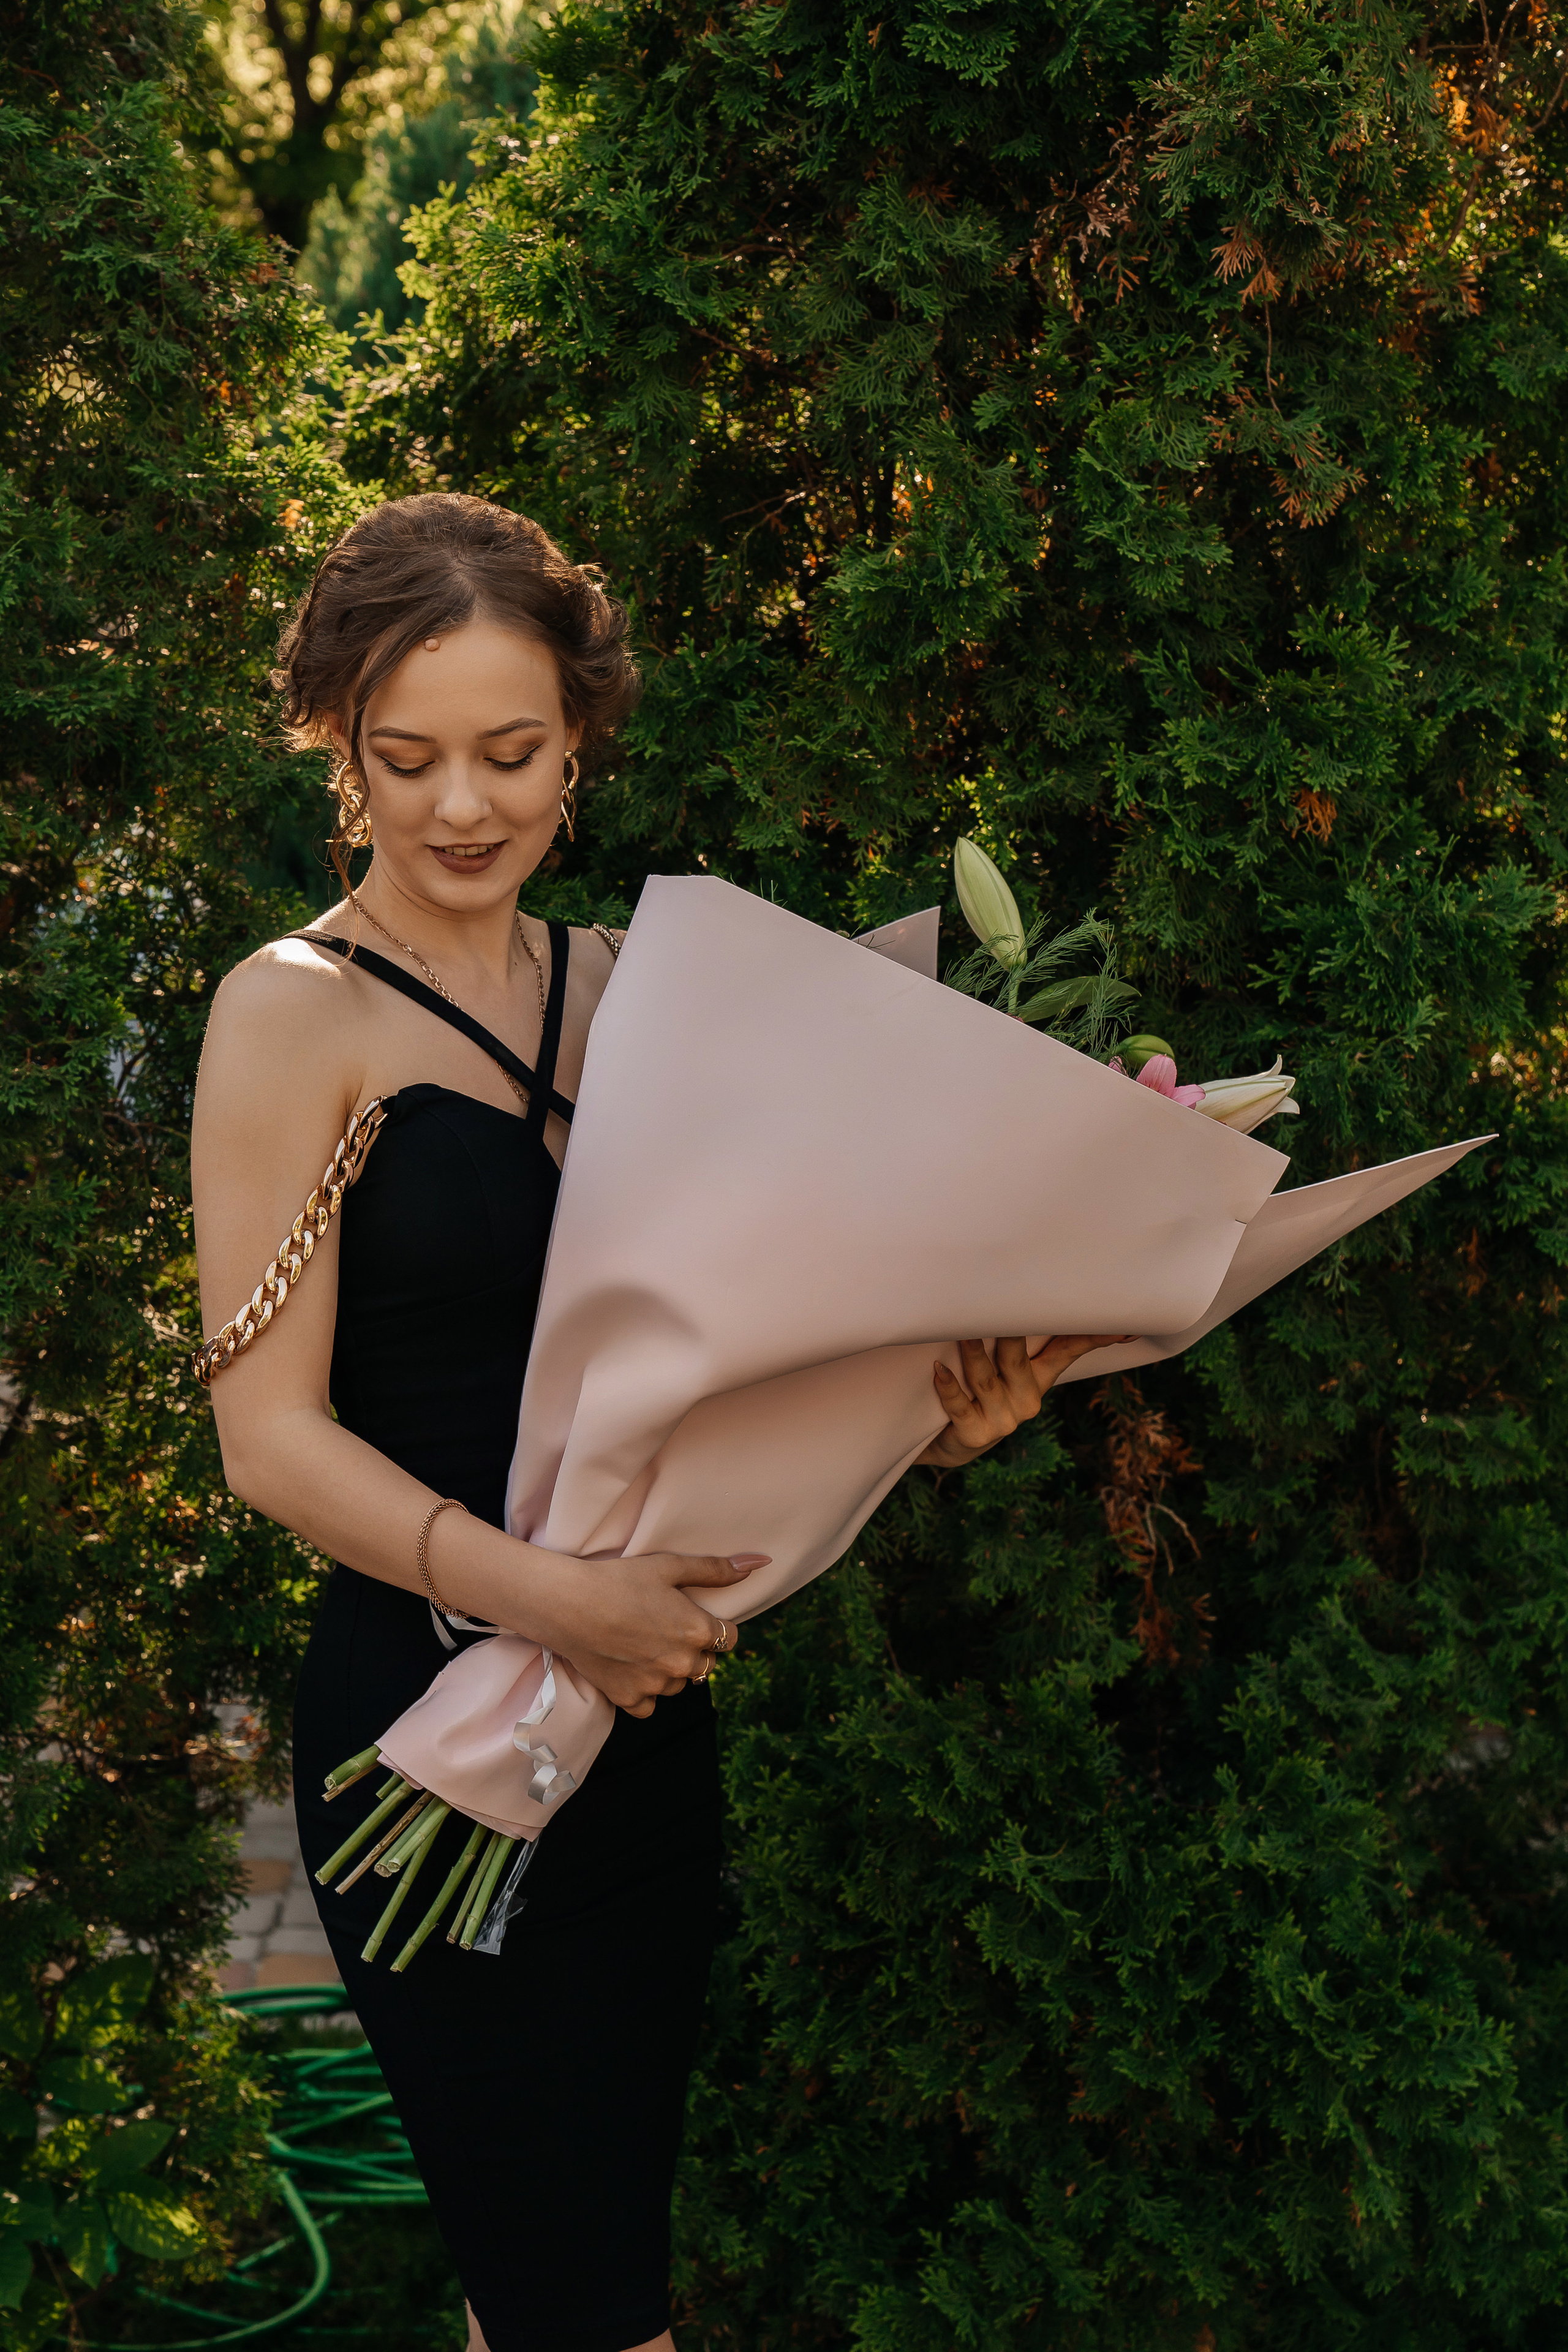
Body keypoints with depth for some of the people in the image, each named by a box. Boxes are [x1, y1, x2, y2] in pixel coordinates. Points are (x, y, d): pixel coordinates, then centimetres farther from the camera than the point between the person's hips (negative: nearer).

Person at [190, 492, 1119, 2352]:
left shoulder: (620, 989, 10)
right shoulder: (296, 1012, -7)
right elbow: (273, 1432, -12)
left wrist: (924, 1413, -5)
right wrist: (540, 1592, -25)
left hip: (647, 1702, 6)